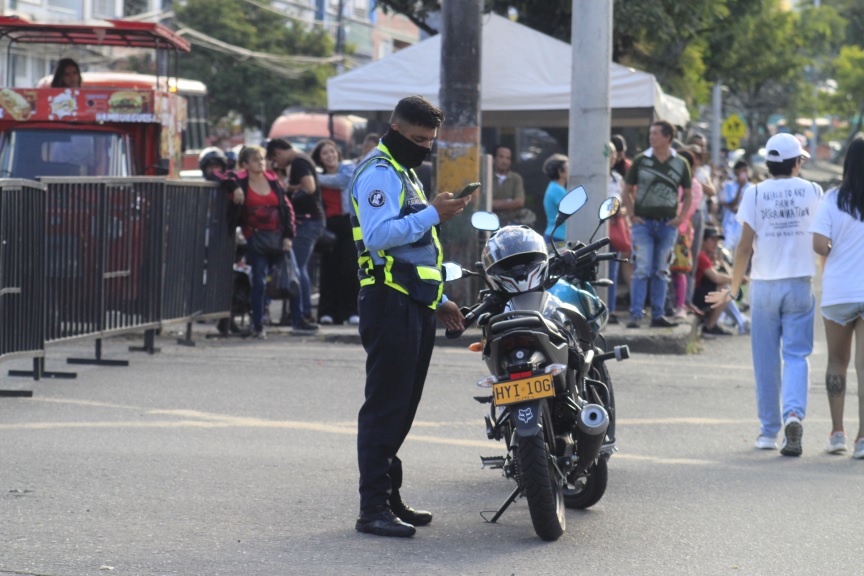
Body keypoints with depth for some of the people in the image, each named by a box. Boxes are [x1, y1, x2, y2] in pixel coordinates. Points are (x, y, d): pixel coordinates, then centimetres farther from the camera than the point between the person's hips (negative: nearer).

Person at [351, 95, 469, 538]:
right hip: (390, 303, -10)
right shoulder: (378, 173, -10)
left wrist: (439, 301, 25)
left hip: (415, 306, 10)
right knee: (385, 406, -10)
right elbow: (378, 237, -26)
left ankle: (390, 497, 17)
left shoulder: (404, 173, 23)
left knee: (401, 408, 11)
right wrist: (432, 214, -24)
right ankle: (373, 508, -10)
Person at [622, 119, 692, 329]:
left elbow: (687, 194, 14)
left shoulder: (680, 164, 5)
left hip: (667, 225, 2)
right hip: (643, 223, -2)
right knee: (642, 270, -8)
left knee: (661, 272, 7)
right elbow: (627, 190, 8)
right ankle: (635, 315, -8)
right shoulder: (641, 161, 2)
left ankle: (657, 315, 12)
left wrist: (681, 217, 1)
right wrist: (632, 215, -2)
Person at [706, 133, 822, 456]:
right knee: (796, 354, 2)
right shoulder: (812, 192, 1)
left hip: (764, 284, 0)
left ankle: (769, 431, 14)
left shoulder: (755, 194, -2)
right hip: (799, 283, 0)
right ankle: (794, 414, -22)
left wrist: (733, 288, 2)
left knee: (766, 360, 8)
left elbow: (745, 246, -6)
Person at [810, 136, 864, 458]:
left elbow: (819, 244, -13)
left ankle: (837, 432, 16)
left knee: (837, 362, 16)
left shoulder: (833, 199, -6)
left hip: (838, 292, 0)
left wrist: (837, 253, 8)